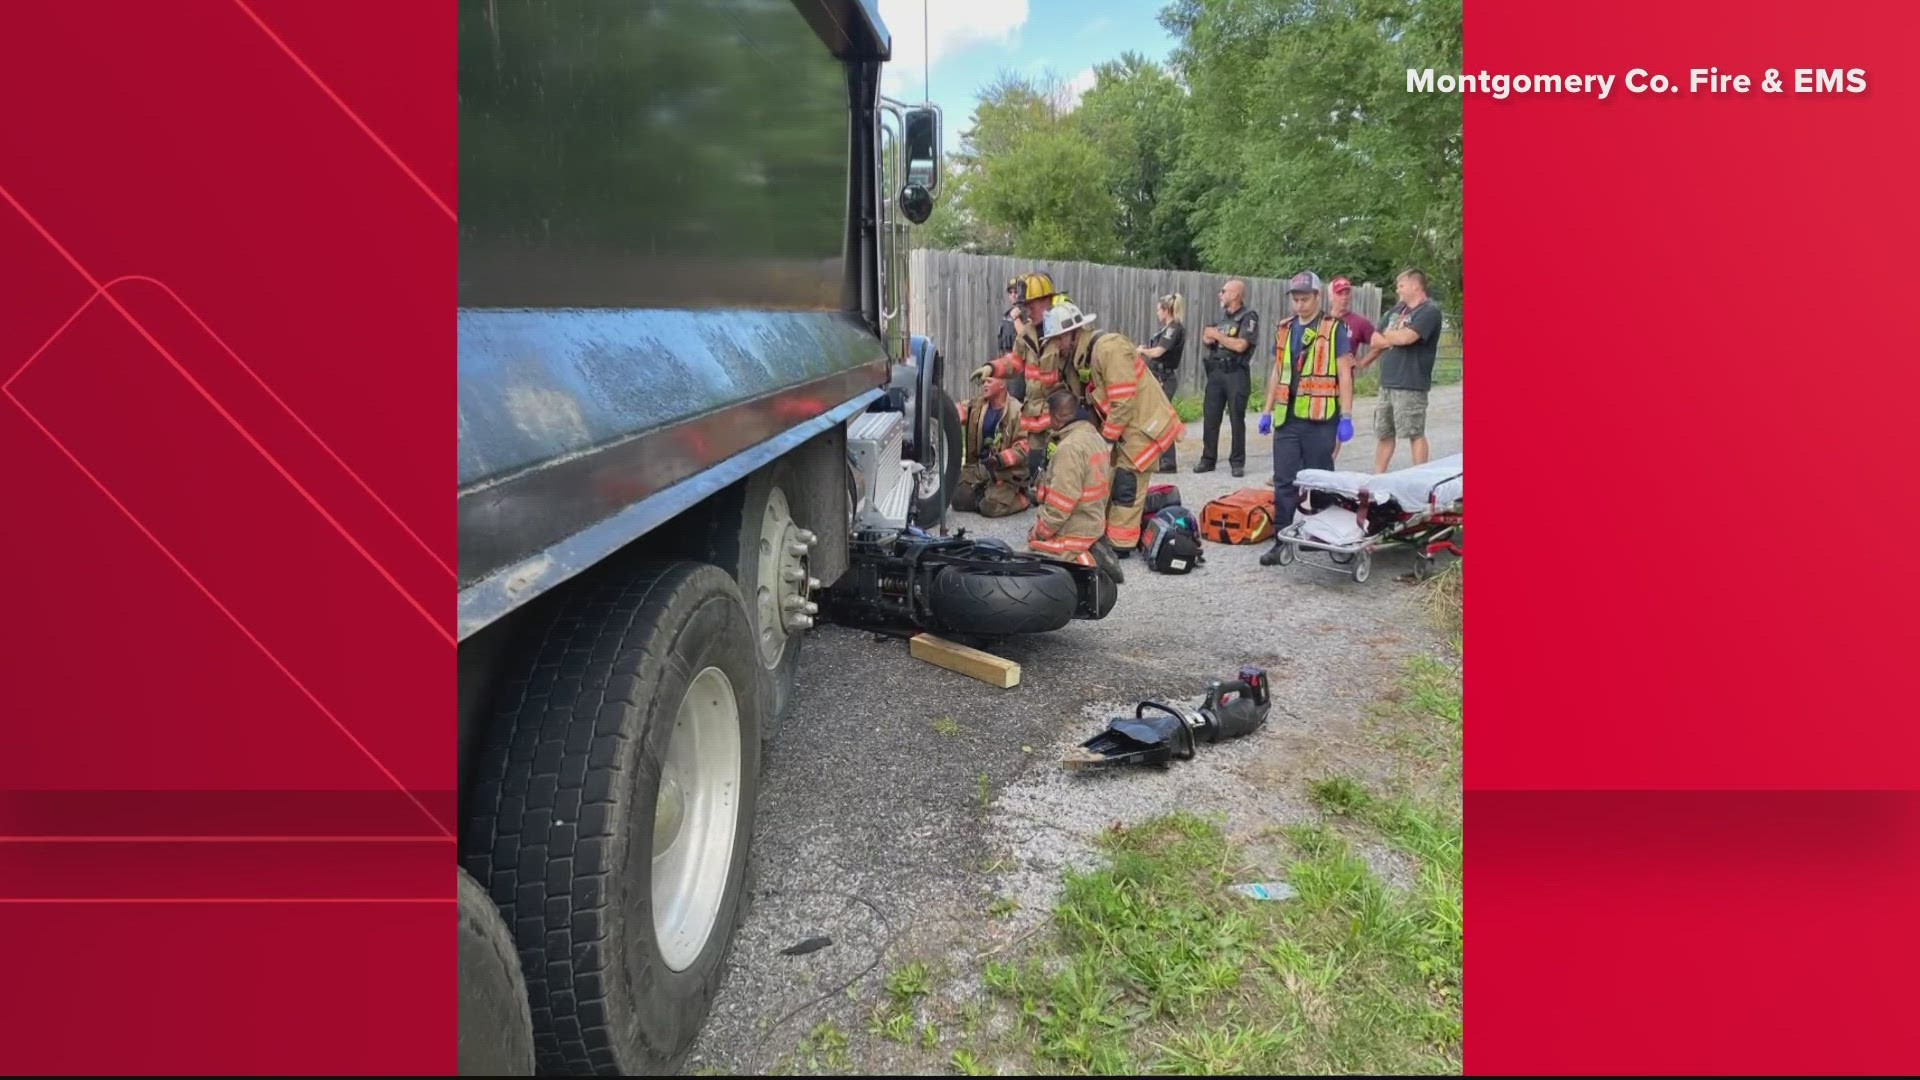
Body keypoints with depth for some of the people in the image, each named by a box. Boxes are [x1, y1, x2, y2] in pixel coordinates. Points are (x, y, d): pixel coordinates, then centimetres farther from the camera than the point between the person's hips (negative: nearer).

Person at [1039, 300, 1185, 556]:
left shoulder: (1108, 348, -23)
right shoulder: (1080, 357, 8)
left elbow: (1124, 402, -24)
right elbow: (1091, 402, 12)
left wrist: (1106, 437, -16)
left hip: (1142, 425, -10)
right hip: (1122, 427, 10)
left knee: (1126, 485, -7)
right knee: (1108, 480, 13)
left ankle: (1120, 544, 0)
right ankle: (1104, 534, 22)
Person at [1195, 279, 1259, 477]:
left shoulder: (1249, 317, -6)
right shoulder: (1223, 315, 15)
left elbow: (1240, 345, -17)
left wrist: (1217, 335, -8)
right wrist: (1208, 338, -2)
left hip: (1236, 373, -6)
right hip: (1215, 371, 6)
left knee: (1237, 419, 0)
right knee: (1211, 418, 5)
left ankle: (1238, 462, 6)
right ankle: (1208, 459, 12)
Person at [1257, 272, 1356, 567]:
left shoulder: (1335, 329, -2)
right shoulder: (1284, 330, 14)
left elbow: (1344, 374, -5)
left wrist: (1346, 416, -10)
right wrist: (1267, 411, 16)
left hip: (1320, 418, -4)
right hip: (1287, 418, 5)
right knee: (1283, 481, 2)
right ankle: (1282, 540, 4)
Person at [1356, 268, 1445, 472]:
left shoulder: (1430, 311, -9)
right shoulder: (1397, 310, 17)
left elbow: (1405, 337, -22)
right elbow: (1379, 341, 20)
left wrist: (1383, 336, -4)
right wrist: (1361, 363, 12)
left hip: (1411, 384, -8)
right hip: (1388, 382, 8)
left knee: (1415, 433, -3)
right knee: (1384, 432, 11)